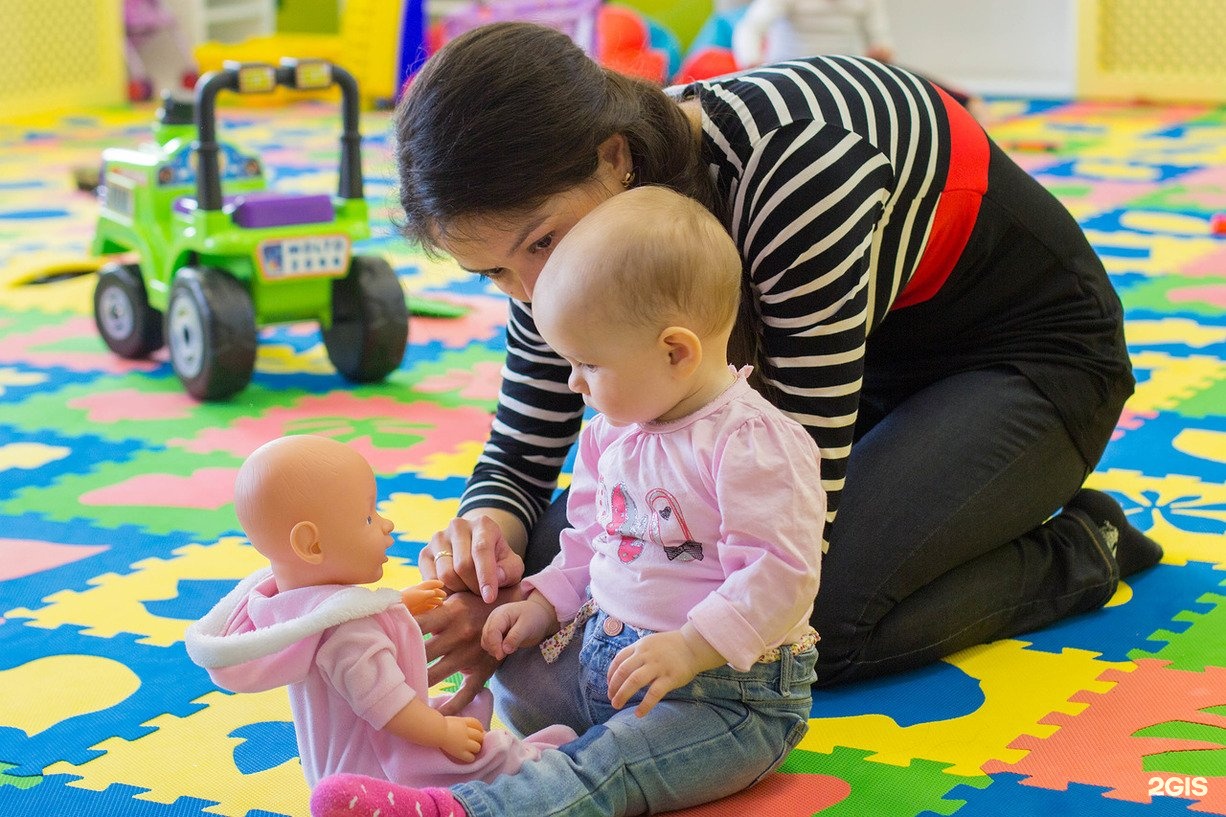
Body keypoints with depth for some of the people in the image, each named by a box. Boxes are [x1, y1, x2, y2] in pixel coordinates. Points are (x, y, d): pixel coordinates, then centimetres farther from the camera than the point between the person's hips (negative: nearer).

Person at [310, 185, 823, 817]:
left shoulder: (752, 443, -19)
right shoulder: (612, 433, 10)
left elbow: (781, 574, -25)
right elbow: (589, 539, 23)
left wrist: (690, 647, -32)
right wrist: (545, 605, 7)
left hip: (731, 688, -11)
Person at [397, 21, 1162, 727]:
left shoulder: (794, 168, -39)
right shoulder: (561, 212, -17)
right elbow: (520, 456, -6)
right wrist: (485, 534, -31)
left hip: (1028, 356, -7)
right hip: (867, 350, 7)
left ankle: (1075, 550, -3)